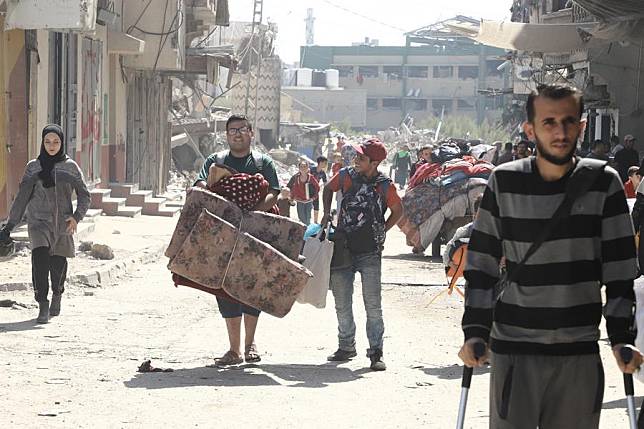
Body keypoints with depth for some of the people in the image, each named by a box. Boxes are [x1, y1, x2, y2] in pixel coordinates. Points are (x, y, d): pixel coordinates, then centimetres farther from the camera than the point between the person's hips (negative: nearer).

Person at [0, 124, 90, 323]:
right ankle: (43, 307, -20)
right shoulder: (33, 167, 6)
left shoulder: (70, 167, 5)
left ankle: (57, 294, 36)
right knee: (40, 257, -21)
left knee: (58, 263, 4)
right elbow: (22, 197, 7)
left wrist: (77, 216, -9)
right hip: (39, 221, -1)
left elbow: (84, 195, 8)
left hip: (62, 224, 1)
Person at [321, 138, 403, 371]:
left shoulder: (385, 186, -8)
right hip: (343, 248, 3)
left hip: (370, 253, -3)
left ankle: (376, 352, -2)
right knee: (342, 303, 10)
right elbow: (329, 188, 20)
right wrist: (327, 212, 7)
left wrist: (381, 232, 1)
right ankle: (347, 346, 25)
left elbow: (398, 210, 8)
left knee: (373, 304, -7)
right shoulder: (347, 175, -1)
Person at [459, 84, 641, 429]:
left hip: (580, 351, 1)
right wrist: (475, 332, -5)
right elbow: (481, 264, 3)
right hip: (513, 349, -1)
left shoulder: (603, 183, 0)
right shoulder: (504, 183, 0)